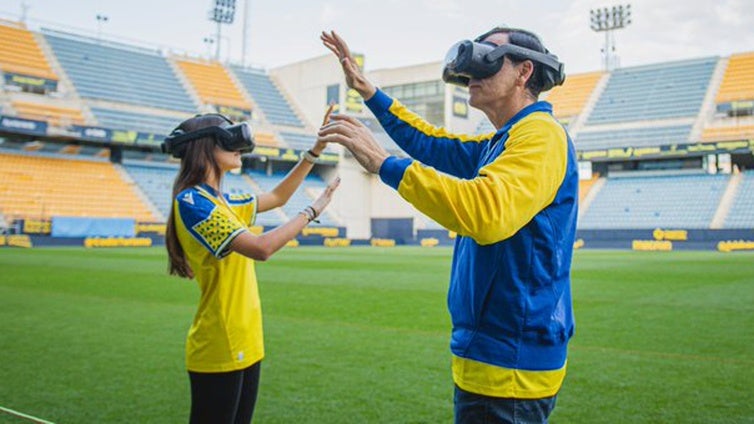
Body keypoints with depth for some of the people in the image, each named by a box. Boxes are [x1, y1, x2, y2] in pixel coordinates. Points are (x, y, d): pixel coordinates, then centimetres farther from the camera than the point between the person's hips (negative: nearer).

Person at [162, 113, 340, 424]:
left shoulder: (222, 201, 10)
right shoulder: (191, 201, -17)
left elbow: (277, 197, 23)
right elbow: (261, 248, -25)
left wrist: (315, 151, 16)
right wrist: (311, 211, -13)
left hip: (244, 343, 9)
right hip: (219, 349, -9)